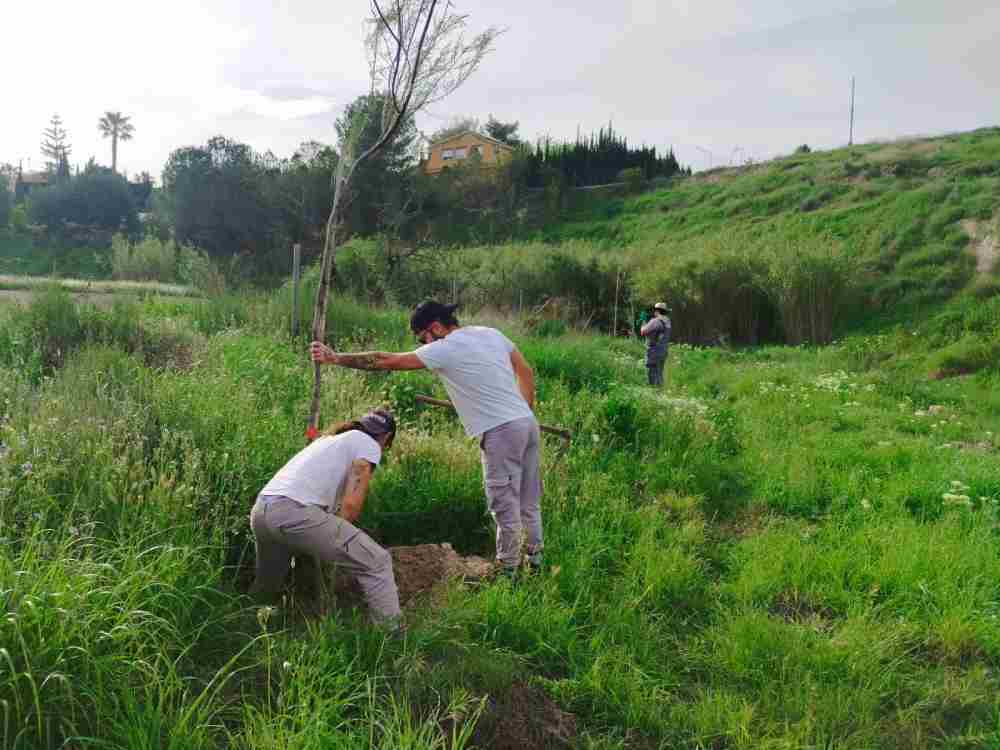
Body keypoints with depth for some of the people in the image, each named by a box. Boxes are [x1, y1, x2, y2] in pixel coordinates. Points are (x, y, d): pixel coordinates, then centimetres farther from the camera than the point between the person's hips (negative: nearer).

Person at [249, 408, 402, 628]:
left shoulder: (330, 438, 32)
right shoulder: (369, 445, 8)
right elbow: (351, 504, -3)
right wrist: (336, 540, 11)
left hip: (260, 511, 9)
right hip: (294, 512, -9)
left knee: (266, 584, 31)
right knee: (377, 563, -4)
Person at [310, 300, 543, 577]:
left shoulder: (444, 349, -9)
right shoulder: (491, 333, 12)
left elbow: (387, 361, -9)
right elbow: (526, 371, 18)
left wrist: (334, 358, -2)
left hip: (501, 431, -8)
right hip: (528, 422, 9)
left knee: (505, 508, 4)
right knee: (529, 502, 20)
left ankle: (508, 570, 15)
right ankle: (535, 559, 32)